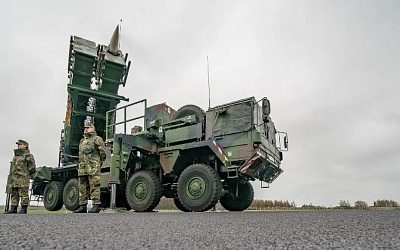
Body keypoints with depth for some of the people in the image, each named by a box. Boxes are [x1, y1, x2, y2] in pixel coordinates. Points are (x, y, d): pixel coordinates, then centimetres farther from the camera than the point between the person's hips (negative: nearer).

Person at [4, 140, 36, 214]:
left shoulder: (28, 155, -4)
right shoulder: (16, 155, 21)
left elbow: (32, 167, -8)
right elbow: (13, 166, 26)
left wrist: (25, 173, -4)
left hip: (23, 178, -8)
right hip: (14, 178, 8)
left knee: (23, 194, -5)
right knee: (14, 194, 9)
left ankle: (24, 209, -1)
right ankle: (13, 209, 14)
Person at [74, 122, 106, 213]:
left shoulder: (97, 139, 2)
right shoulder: (82, 141, 26)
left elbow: (102, 152, -3)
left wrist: (100, 162, -3)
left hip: (93, 167, -8)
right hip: (82, 168, 8)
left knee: (94, 186, -10)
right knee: (82, 187, 8)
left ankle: (96, 205, -9)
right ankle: (82, 205, 13)